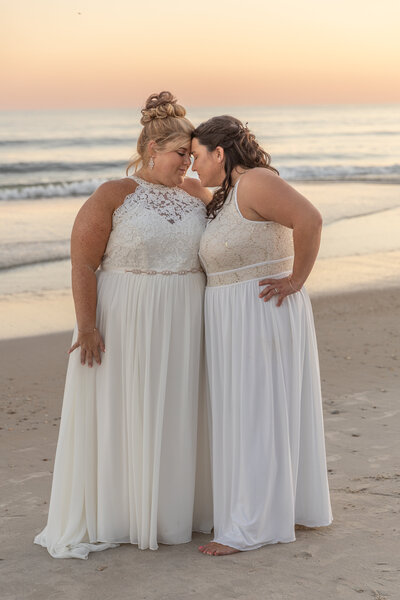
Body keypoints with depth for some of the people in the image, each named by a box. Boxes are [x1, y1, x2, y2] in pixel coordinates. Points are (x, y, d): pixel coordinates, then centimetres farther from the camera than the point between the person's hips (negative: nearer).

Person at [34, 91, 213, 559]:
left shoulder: (197, 195, 5)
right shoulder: (112, 197, -9)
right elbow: (83, 264, -12)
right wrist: (87, 327, -19)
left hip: (182, 328, 5)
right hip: (123, 326, -4)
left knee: (176, 415, 10)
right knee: (113, 417, 1)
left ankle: (168, 507, 25)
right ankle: (97, 518, 11)